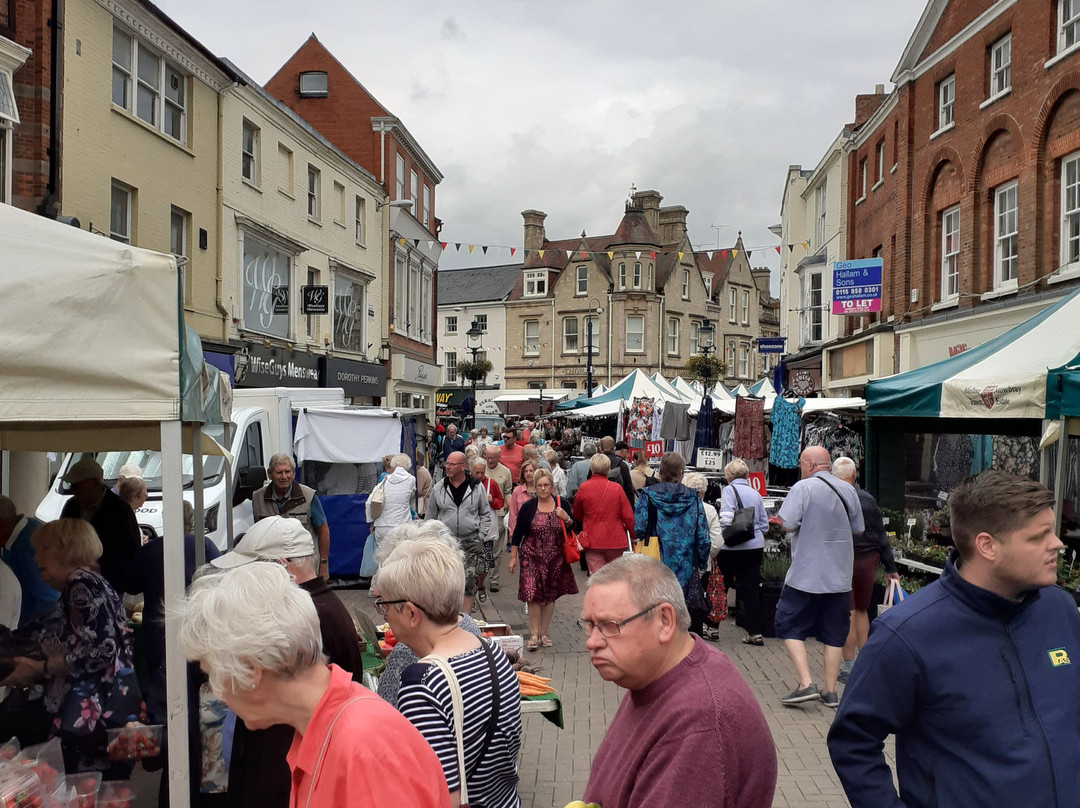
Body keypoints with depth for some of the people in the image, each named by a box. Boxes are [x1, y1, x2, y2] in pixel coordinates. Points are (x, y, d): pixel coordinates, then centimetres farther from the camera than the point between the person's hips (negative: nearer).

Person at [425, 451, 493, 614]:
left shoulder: (477, 487, 2)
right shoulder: (438, 488, 5)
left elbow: (485, 514, 10)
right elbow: (431, 516, 12)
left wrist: (481, 536, 2)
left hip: (471, 541, -1)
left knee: (469, 580, -2)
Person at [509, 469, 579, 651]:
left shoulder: (563, 504, 1)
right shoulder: (528, 507, -1)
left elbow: (574, 529, 6)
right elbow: (517, 534, 3)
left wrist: (566, 518, -14)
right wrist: (513, 557, 2)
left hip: (555, 559, 2)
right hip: (532, 557, -1)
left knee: (550, 595, 8)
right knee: (533, 595, -8)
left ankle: (544, 633, 21)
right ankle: (534, 634, 2)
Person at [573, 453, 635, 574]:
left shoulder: (583, 488, -6)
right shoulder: (617, 488, -8)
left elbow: (577, 515, 9)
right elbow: (628, 516, -4)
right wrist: (632, 533, 12)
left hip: (592, 540, -1)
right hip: (615, 539, 1)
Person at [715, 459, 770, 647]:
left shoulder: (729, 490, -7)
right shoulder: (755, 493, 11)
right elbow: (765, 524, 14)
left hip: (734, 547, -5)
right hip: (756, 546, 5)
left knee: (722, 585, 10)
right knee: (752, 587, 7)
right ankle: (755, 632, 7)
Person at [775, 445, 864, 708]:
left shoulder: (803, 488, -12)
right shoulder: (848, 490, 5)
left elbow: (788, 524, -18)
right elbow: (858, 529, 12)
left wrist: (807, 524, 3)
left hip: (806, 575, -5)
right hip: (840, 577, 5)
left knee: (790, 628, 6)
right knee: (833, 634, 12)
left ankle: (806, 684, -3)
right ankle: (830, 691, 16)